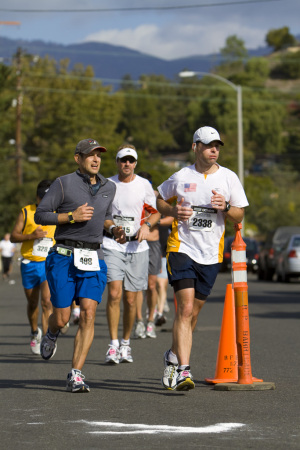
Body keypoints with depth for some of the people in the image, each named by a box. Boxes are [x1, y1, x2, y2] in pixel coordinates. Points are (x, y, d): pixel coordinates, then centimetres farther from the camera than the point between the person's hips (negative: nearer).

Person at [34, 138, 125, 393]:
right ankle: (51, 335, 36)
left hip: (94, 259, 3)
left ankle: (76, 376, -10)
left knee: (88, 314, -12)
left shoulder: (109, 188, 15)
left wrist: (114, 229, 8)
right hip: (64, 257, -3)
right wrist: (71, 216, -13)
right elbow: (41, 215, -2)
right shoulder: (64, 184, -1)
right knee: (62, 318, -3)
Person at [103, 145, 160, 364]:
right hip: (112, 245, -1)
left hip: (137, 246, 1)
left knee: (130, 299, 4)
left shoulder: (144, 185, 3)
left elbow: (156, 211, 10)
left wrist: (147, 225, -8)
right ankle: (113, 344, -12)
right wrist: (109, 226, 1)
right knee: (114, 293, -16)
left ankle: (126, 343, 21)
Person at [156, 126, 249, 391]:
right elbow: (161, 200, 17)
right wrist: (174, 211, -4)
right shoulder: (181, 177, 2)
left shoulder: (228, 178, 3)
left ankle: (173, 357, 34)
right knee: (185, 308, -16)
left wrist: (225, 208, -16)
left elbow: (239, 216, 6)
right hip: (182, 248, -3)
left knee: (193, 313, 11)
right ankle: (183, 370, -19)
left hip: (211, 254, 3)